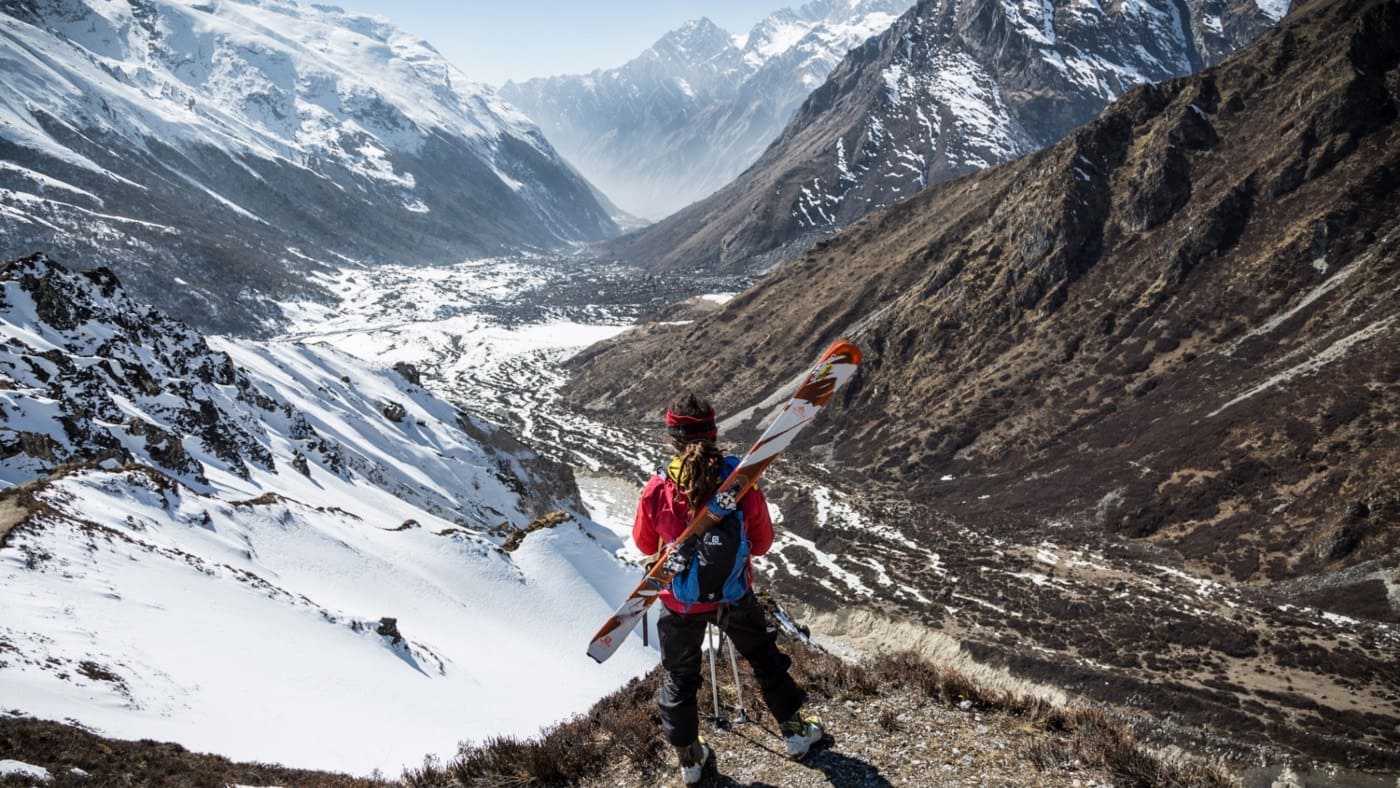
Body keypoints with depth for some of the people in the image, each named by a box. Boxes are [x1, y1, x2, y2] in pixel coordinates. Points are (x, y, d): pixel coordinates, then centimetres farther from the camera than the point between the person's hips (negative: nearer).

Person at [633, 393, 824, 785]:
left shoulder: (657, 490, -24)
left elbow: (645, 545, -5)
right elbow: (762, 543, -6)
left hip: (680, 603, 0)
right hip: (734, 596, 1)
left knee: (680, 677, 23)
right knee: (765, 659, 27)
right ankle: (795, 731, 43)